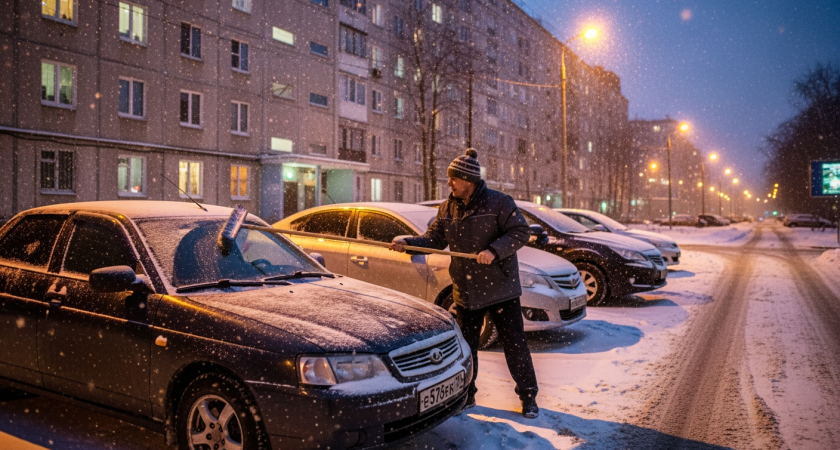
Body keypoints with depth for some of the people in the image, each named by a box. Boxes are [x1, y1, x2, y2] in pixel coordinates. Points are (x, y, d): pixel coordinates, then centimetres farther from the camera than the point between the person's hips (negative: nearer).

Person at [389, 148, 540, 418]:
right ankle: (466, 395, 29)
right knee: (465, 345, 13)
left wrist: (494, 251, -26)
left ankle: (528, 396, 19)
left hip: (499, 288, -5)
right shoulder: (448, 208, 5)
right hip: (465, 291, 5)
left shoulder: (498, 202, -12)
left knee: (514, 343, 3)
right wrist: (407, 243, -9)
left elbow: (521, 232, -14)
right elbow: (434, 238, 6)